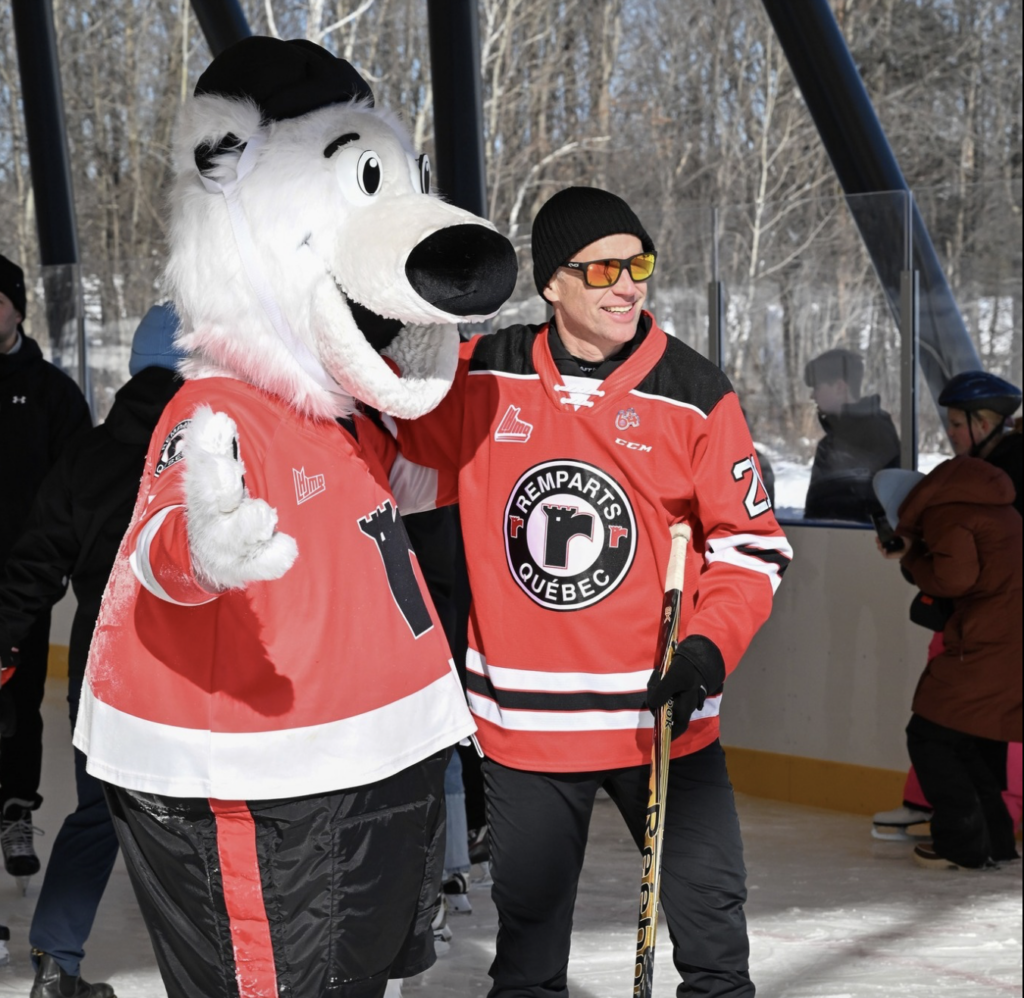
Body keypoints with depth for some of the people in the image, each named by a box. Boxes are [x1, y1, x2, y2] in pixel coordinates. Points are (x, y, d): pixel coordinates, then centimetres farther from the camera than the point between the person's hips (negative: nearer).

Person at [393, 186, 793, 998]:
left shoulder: (694, 393, -4)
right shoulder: (480, 381, -2)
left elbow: (751, 541, -1)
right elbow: (403, 459, 11)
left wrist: (710, 646, -15)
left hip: (660, 712, -1)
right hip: (524, 717, 1)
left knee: (710, 916, 5)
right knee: (529, 933, 14)